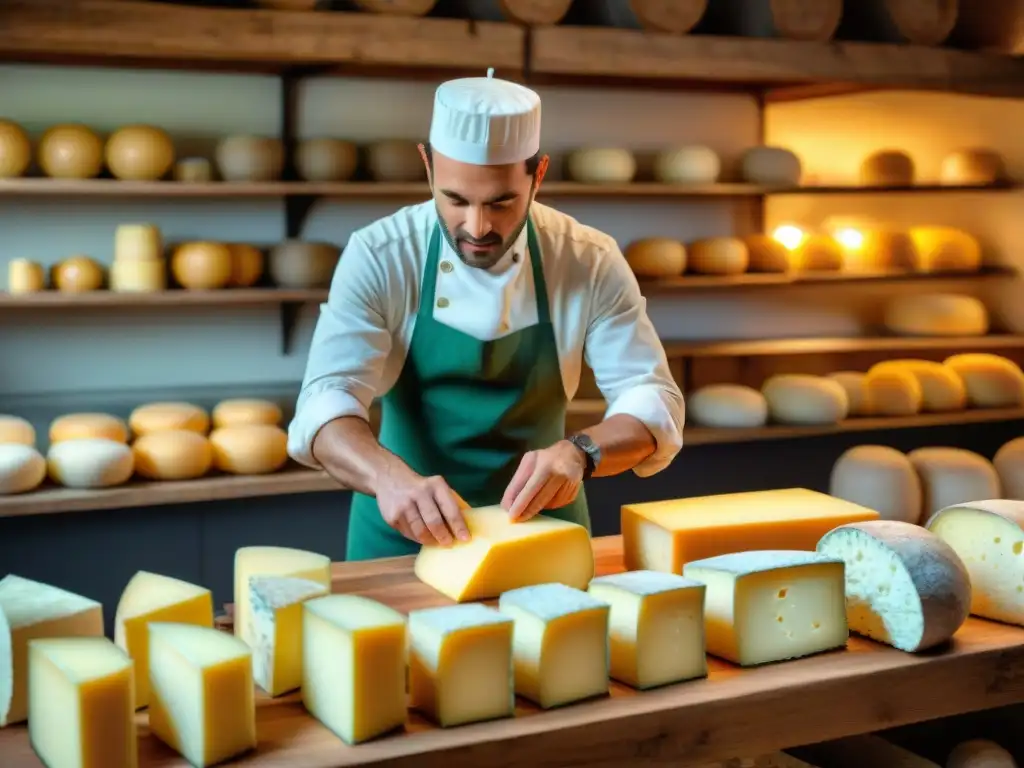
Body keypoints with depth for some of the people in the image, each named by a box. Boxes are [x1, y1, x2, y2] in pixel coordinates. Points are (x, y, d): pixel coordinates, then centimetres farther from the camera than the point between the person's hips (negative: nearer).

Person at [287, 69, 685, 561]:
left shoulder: (591, 263, -10)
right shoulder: (378, 257, -14)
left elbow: (654, 403, -12)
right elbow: (326, 402, -22)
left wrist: (579, 453, -33)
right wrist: (390, 477, -43)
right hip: (406, 532, -2)